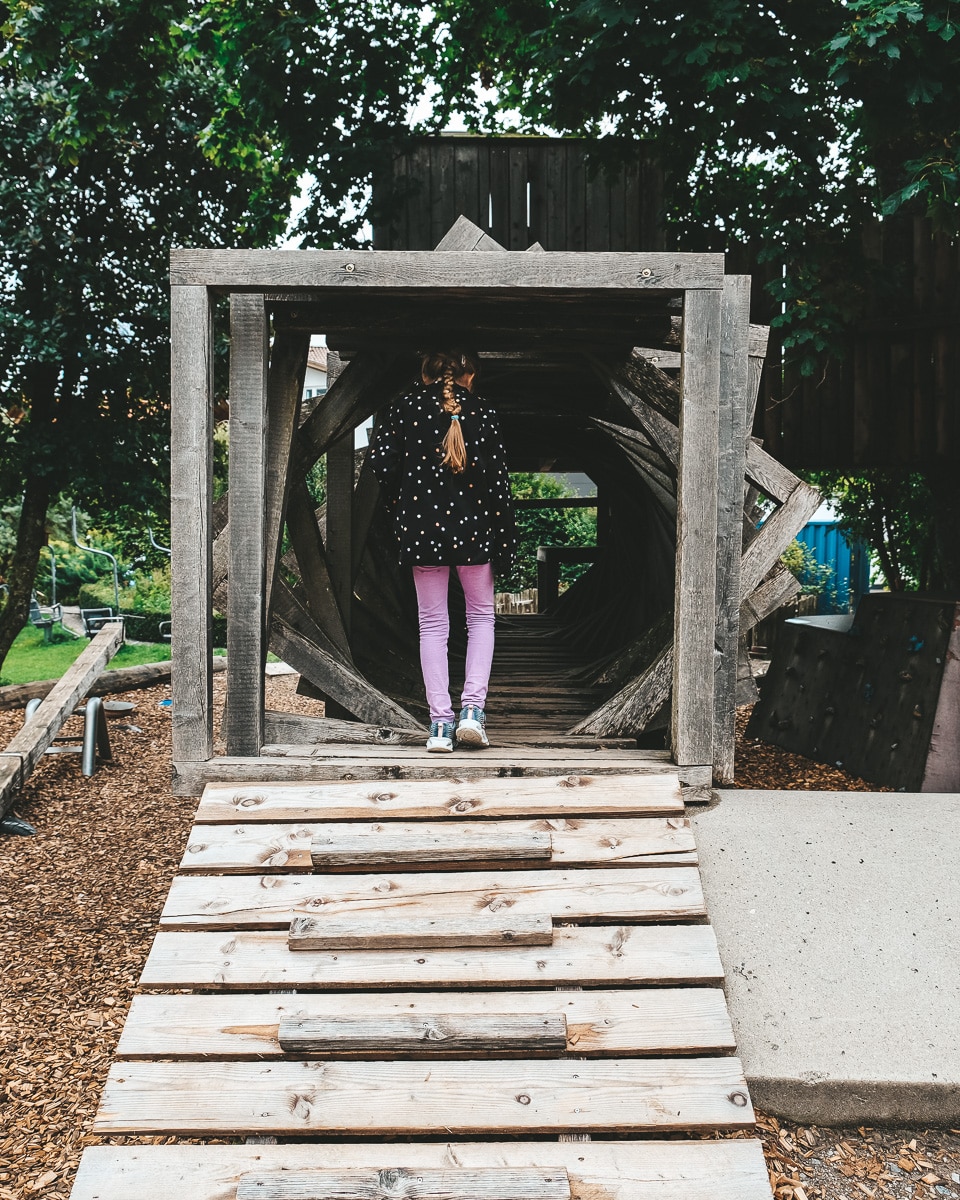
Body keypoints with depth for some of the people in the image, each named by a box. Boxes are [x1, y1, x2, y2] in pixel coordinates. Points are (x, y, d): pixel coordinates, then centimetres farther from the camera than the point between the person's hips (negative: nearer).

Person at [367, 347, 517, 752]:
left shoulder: (405, 408, 2)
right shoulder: (482, 412, -1)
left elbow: (380, 459, -8)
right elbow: (497, 480, -4)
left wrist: (399, 504, 9)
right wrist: (505, 542, -1)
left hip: (422, 529, 1)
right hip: (472, 528, -1)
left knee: (433, 624, 9)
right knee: (481, 616, 16)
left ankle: (440, 722, 5)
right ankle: (472, 708, 2)